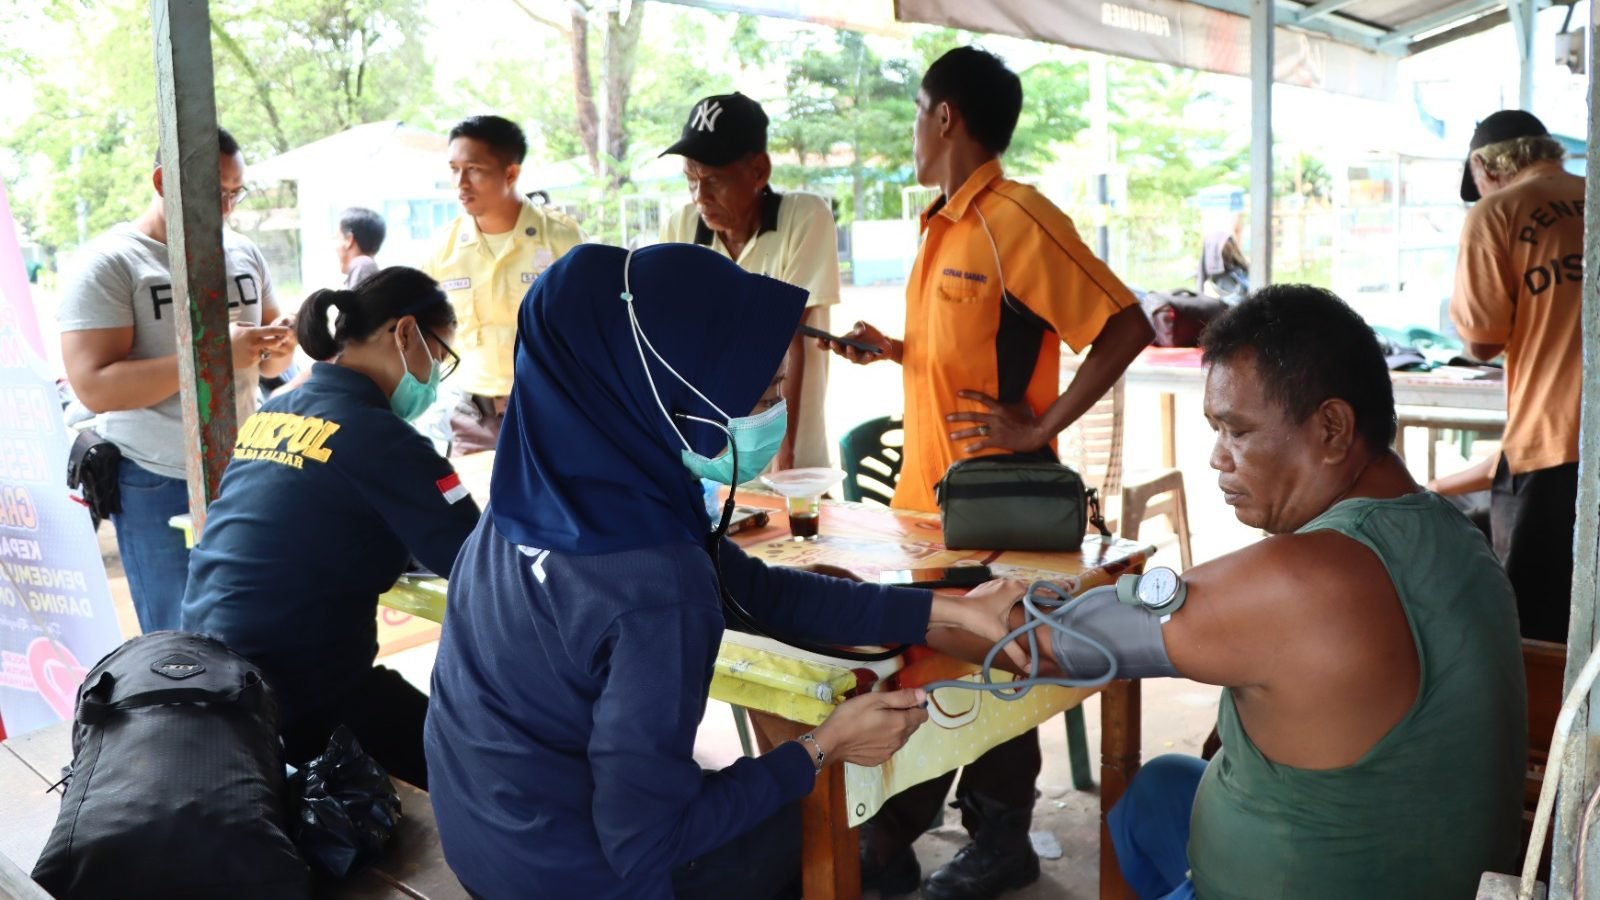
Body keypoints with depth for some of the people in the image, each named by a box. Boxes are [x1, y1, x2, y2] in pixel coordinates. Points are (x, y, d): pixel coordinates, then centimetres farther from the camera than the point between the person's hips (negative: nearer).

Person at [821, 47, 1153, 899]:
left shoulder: (1015, 220, -16)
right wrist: (891, 349, 7)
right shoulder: (944, 225, 11)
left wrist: (1042, 428, -19)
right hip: (927, 485, 8)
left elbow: (1125, 328, -20)